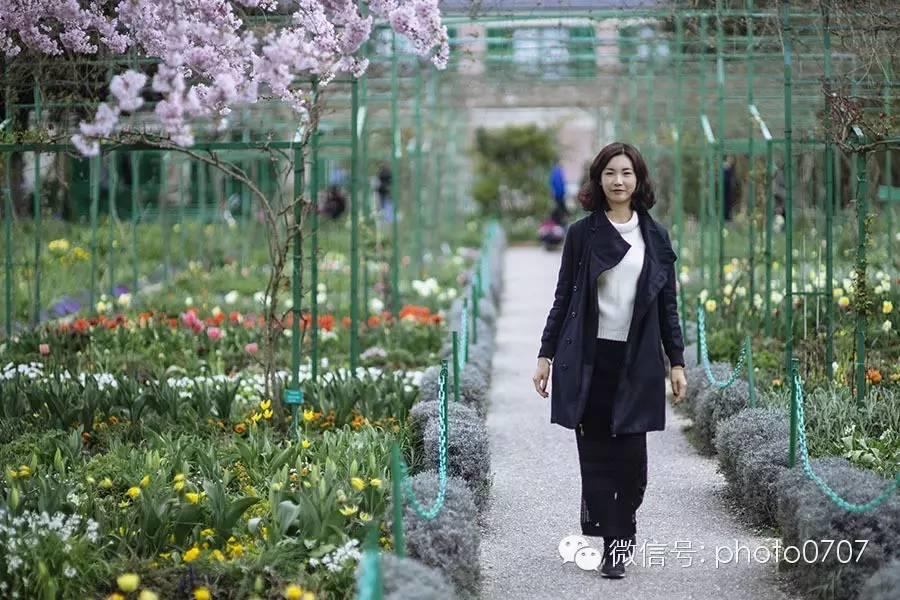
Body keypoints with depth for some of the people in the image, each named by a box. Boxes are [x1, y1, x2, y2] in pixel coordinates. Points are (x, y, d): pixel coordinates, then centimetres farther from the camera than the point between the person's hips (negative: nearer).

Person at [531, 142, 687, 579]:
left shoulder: (655, 236, 7)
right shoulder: (582, 233, 3)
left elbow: (668, 303, 10)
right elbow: (563, 297, 6)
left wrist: (676, 362, 6)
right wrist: (546, 355, 3)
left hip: (636, 361, 1)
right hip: (589, 358, -1)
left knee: (631, 456, -2)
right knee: (596, 455, 0)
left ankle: (620, 535, 15)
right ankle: (612, 544, 6)